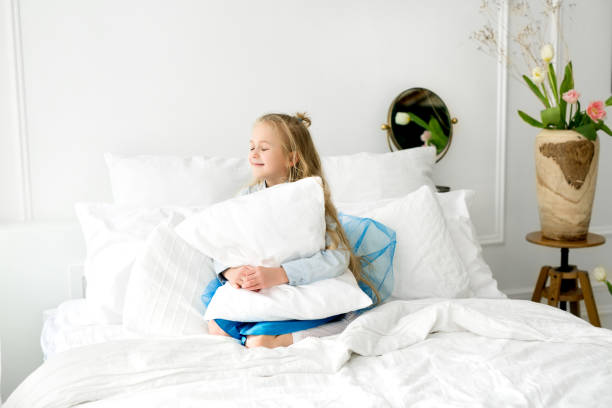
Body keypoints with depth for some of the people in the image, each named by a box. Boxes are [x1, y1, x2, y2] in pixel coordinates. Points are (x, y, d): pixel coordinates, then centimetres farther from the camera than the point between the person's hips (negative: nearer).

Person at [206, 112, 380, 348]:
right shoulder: (246, 198, 6)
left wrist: (278, 275, -31)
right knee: (216, 326, -20)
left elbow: (337, 257, -21)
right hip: (254, 291, 5)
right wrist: (232, 271, -19)